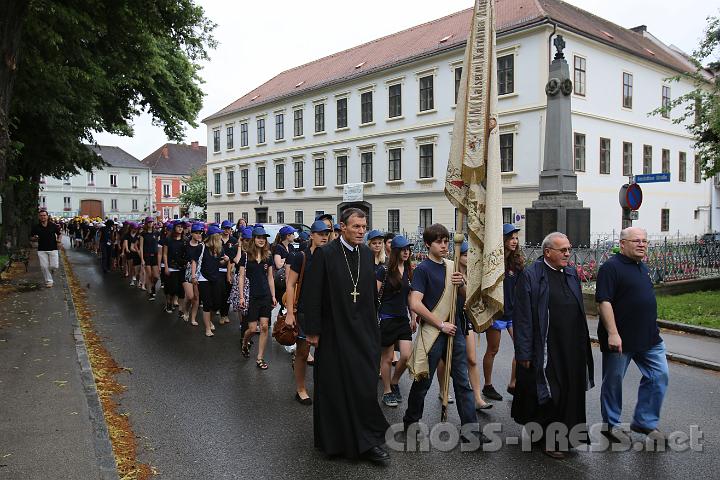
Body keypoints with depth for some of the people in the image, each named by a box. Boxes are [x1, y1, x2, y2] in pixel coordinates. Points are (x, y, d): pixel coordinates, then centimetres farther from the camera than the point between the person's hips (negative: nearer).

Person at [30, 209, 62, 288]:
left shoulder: (53, 225, 1)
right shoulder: (35, 227, 1)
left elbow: (59, 234, 15)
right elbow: (31, 238, 9)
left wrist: (59, 241, -3)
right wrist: (35, 238, -14)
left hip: (53, 249, 0)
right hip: (41, 250, 1)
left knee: (54, 266, -5)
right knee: (44, 266, -3)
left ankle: (51, 273, 31)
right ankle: (49, 281, 11)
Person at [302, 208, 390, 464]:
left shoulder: (367, 253, 5)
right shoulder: (325, 254, -11)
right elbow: (313, 295, -10)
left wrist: (373, 325, 13)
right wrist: (312, 330, -10)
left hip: (364, 331, 4)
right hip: (335, 333, -4)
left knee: (365, 386, 7)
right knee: (335, 387, 8)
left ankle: (367, 442, 22)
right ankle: (335, 439, 27)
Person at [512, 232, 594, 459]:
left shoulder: (571, 274, 9)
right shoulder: (530, 275, -11)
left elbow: (579, 311, 16)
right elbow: (522, 317, -13)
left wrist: (583, 343, 14)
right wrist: (524, 353, -14)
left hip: (573, 350, 6)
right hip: (546, 351, -6)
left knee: (570, 392, 14)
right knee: (549, 394, 3)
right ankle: (549, 441, 20)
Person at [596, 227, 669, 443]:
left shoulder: (642, 267, 13)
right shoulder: (611, 267, -14)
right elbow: (604, 302, -21)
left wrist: (652, 330, 22)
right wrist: (613, 334, -25)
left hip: (649, 337, 8)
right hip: (620, 339, -8)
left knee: (659, 376, 7)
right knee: (613, 381, 6)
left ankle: (645, 422, 22)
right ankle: (610, 425, 22)